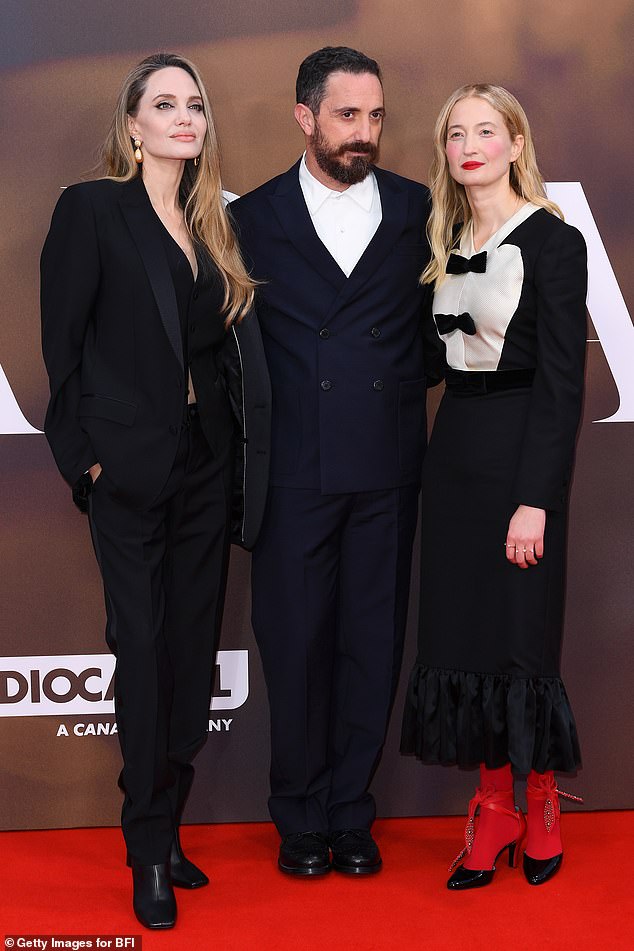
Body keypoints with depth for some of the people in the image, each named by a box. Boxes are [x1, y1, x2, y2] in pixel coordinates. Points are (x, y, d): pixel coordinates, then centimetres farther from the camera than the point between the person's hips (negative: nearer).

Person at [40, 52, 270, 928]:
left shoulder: (212, 225, 12)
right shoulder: (91, 209, -4)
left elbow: (231, 348, 12)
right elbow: (62, 342, -6)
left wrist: (246, 453, 4)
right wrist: (85, 455, -10)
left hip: (207, 463, 6)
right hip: (132, 469, -5)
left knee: (192, 651, 9)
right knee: (144, 650, -1)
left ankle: (168, 830, 21)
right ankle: (150, 854, 10)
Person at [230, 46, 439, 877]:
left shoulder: (418, 210, 6)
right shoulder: (254, 219, 3)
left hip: (388, 466, 1)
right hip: (294, 467, -1)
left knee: (373, 642, 7)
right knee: (295, 641, 4)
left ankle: (350, 811, 21)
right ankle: (300, 817, 19)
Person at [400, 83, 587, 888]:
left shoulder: (552, 242, -8)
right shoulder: (450, 242, 12)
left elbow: (562, 380, -13)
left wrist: (535, 499, -18)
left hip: (518, 452, -6)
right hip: (453, 448, 6)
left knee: (519, 634, -1)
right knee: (457, 631, 7)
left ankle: (541, 810, 18)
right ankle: (492, 812, 19)